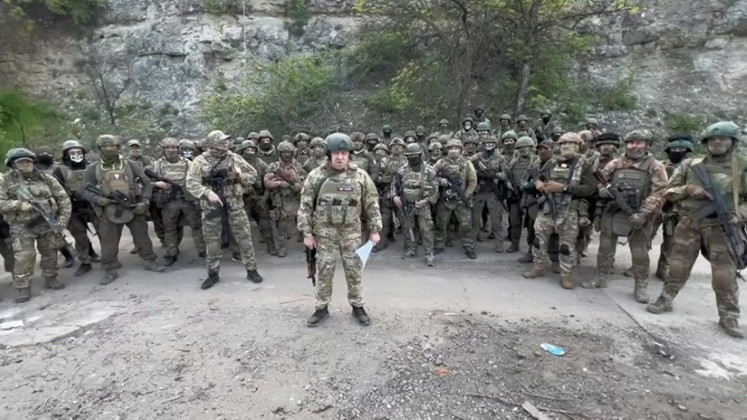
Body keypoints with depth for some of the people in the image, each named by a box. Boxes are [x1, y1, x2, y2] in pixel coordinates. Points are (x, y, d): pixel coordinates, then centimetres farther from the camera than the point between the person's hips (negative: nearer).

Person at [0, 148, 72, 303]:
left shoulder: (46, 179, 3)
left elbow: (63, 198, 5)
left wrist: (63, 217, -5)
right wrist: (17, 204, -22)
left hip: (48, 224, 2)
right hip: (22, 226, -2)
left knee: (50, 253, 10)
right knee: (24, 257, -7)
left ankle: (50, 278, 26)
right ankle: (23, 288, 3)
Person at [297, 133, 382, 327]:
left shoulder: (360, 176, -3)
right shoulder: (316, 176, -5)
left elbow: (372, 204, 3)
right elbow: (305, 206, -2)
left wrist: (375, 229, 0)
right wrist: (307, 233, -5)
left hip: (351, 233, 1)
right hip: (325, 233, 0)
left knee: (354, 271, 9)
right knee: (324, 271, 8)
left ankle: (357, 306, 25)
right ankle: (322, 308, 24)